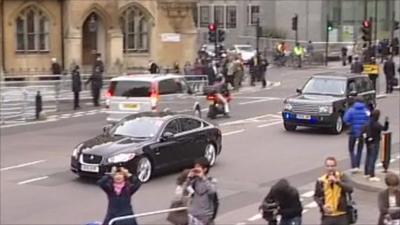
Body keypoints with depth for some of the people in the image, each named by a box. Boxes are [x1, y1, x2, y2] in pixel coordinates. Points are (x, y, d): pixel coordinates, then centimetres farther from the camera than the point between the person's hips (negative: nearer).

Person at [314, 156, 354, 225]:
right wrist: (322, 205, -10)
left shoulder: (342, 177, -3)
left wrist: (337, 181, -27)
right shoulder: (321, 180, -2)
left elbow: (350, 189, -18)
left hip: (341, 214, 0)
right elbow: (316, 196, 8)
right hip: (327, 215, 0)